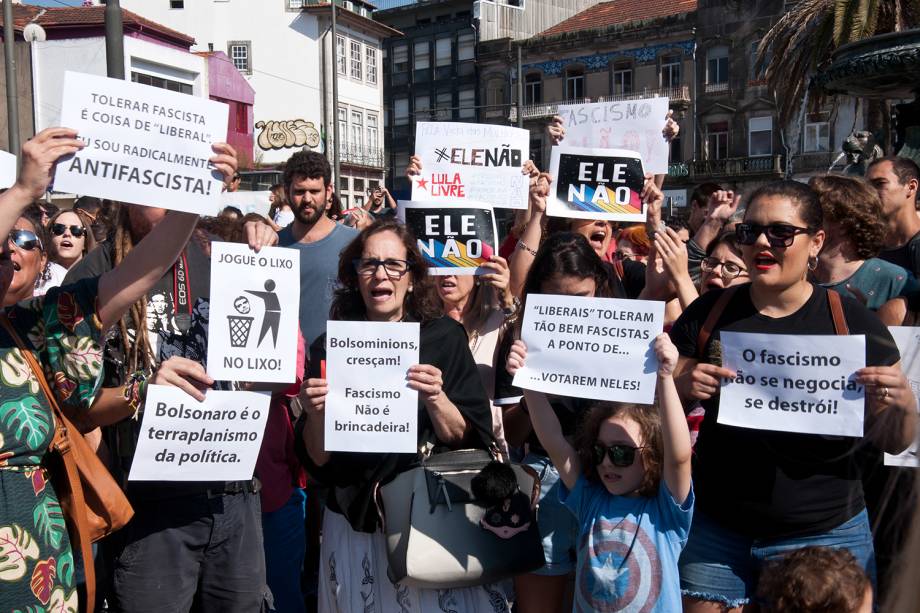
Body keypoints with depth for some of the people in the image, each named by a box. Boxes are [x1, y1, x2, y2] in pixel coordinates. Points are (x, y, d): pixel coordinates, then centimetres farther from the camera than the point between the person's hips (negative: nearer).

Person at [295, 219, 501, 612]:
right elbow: (318, 461, -2)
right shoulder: (329, 347, -3)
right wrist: (316, 414, -21)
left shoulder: (444, 336, -6)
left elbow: (472, 440, -6)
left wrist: (435, 399, -23)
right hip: (355, 523, 1)